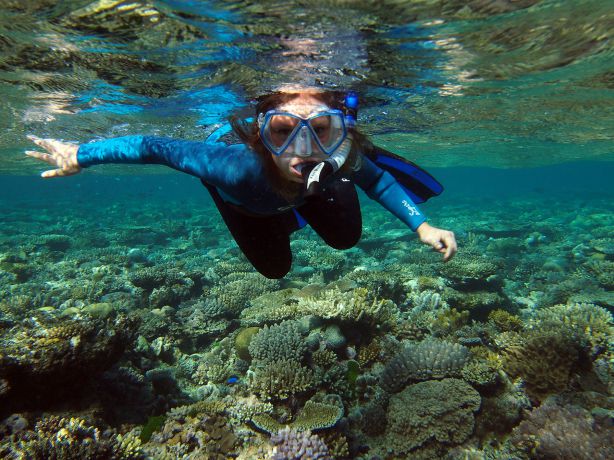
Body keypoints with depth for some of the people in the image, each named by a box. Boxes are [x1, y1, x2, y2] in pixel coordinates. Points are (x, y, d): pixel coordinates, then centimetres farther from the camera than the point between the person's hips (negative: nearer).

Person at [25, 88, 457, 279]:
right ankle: (290, 218, 45)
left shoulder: (342, 156, -39)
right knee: (275, 267, 18)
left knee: (346, 237, 15)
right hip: (245, 200, -2)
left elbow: (376, 178, -17)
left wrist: (422, 225, -25)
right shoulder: (241, 167, -50)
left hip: (305, 191, 2)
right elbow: (157, 147, -37)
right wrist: (80, 155, -24)